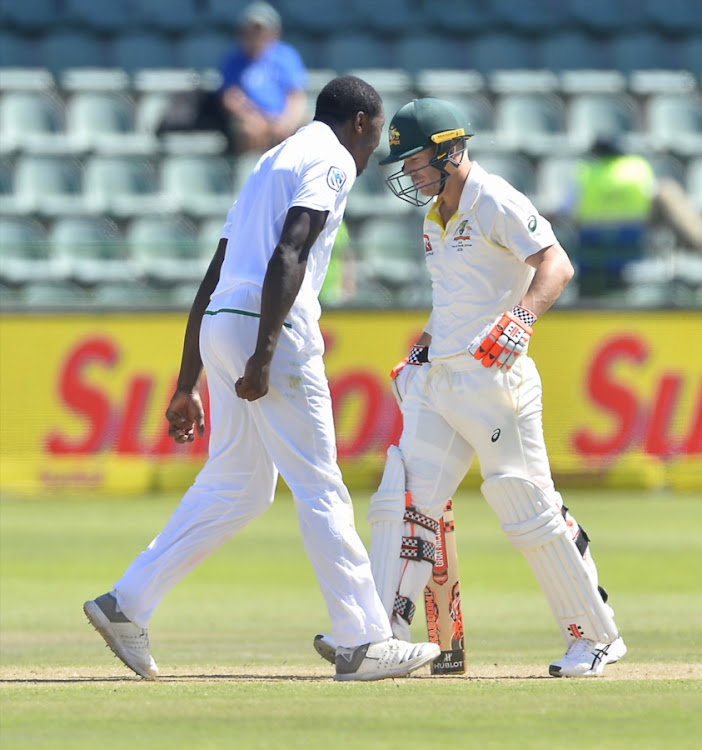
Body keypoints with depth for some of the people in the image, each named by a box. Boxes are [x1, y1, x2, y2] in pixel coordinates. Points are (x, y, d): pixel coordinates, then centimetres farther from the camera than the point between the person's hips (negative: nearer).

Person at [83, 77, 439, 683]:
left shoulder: (270, 165, 26)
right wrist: (263, 355, -24)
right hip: (271, 330, -9)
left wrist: (188, 384, 23)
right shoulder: (330, 161, -1)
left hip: (218, 330, 9)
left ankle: (126, 605, 11)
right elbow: (287, 257, -17)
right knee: (320, 489, -6)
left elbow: (211, 283, 24)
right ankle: (363, 644, -5)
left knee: (235, 488, 14)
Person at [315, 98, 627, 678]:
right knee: (403, 502, -4)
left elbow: (556, 265, -24)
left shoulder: (495, 203, -10)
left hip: (494, 379, -8)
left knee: (530, 511, -5)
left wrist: (521, 318, -39)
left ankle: (597, 637, 7)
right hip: (437, 380, 9)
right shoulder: (437, 216, 18)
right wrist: (419, 352, 28)